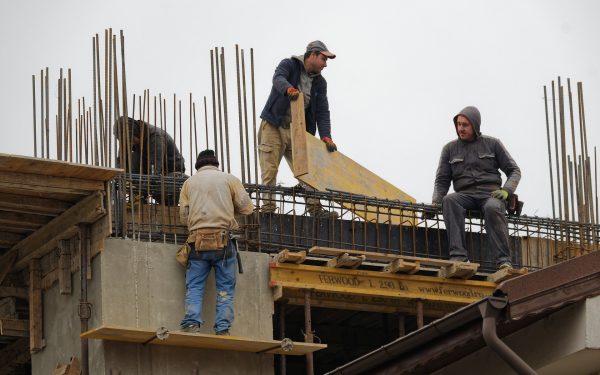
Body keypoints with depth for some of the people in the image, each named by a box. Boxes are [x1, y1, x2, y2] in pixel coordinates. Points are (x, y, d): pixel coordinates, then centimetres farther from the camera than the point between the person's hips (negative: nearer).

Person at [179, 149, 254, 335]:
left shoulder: (189, 182, 14)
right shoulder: (229, 179, 9)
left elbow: (184, 215, 11)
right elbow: (246, 207, 7)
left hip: (198, 240, 1)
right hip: (224, 240, -1)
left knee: (194, 285, 3)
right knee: (225, 287, 2)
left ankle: (191, 323, -13)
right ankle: (222, 328, -6)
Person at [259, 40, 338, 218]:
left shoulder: (319, 82, 9)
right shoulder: (289, 65, -5)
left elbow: (322, 111, 3)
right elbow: (278, 79, -28)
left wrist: (325, 136, -13)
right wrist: (288, 89, -51)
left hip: (297, 131, 5)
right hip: (273, 127, -5)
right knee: (269, 170, -9)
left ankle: (314, 208, -2)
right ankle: (267, 206, -6)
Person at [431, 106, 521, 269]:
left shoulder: (492, 144, 12)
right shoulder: (450, 149, 17)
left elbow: (514, 170, 12)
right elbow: (442, 180, 16)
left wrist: (506, 190, -8)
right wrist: (435, 202, -3)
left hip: (491, 193, -2)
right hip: (465, 195, 2)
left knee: (492, 208, -39)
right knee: (449, 200, -35)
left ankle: (503, 260, -39)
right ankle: (458, 255, -44)